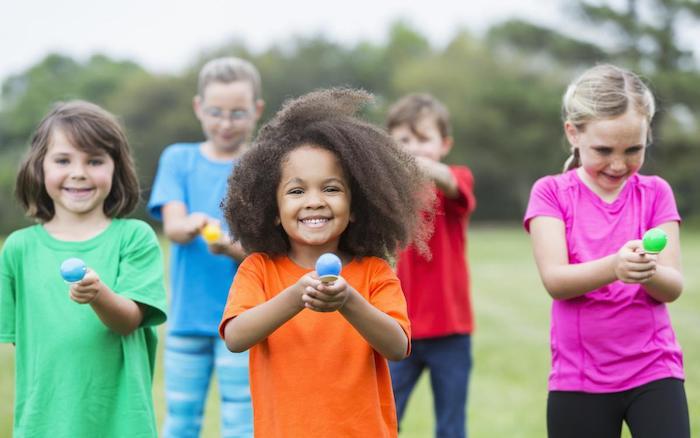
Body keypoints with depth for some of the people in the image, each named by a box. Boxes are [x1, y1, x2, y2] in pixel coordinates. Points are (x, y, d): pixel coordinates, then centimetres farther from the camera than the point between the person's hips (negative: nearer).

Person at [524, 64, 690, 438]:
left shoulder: (655, 193, 3)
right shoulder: (551, 192, -2)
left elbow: (673, 287, -6)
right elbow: (555, 280, -15)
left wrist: (649, 272, -29)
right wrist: (614, 267, -34)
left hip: (653, 372, 1)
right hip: (578, 379, -1)